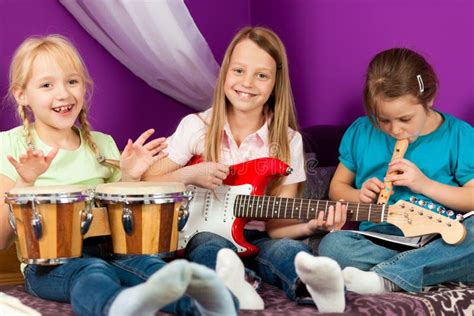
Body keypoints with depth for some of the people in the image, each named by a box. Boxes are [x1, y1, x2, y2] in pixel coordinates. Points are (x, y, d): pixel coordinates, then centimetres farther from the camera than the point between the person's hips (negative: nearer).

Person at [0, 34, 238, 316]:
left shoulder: (102, 145, 13)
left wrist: (129, 178, 0)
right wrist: (24, 182, -19)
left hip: (106, 251, 3)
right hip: (47, 263, -3)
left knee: (138, 261, -32)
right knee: (91, 272, -37)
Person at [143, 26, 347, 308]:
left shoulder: (288, 141, 2)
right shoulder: (195, 127, 0)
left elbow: (275, 224, 0)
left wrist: (311, 226, -20)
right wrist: (188, 175, -14)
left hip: (254, 241, 2)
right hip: (201, 237, -1)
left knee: (293, 251, -31)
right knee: (212, 247, -37)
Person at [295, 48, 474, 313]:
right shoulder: (360, 132, 10)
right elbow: (337, 187, 19)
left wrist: (425, 184, -12)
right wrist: (360, 197, -3)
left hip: (439, 245, -1)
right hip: (378, 244, 1)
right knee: (333, 243, -28)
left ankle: (383, 278, -39)